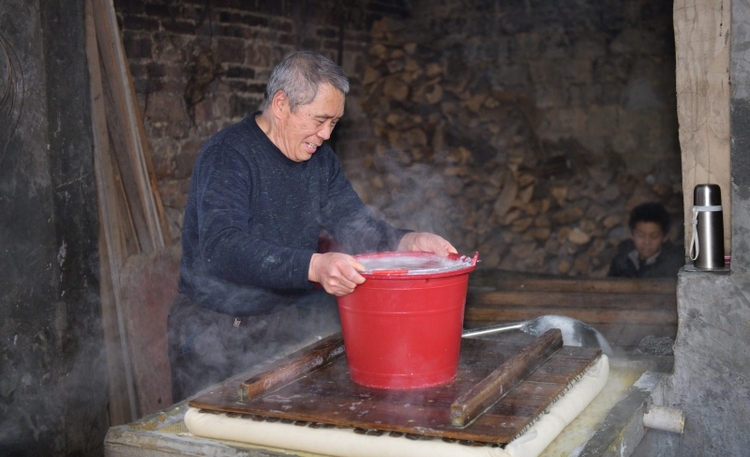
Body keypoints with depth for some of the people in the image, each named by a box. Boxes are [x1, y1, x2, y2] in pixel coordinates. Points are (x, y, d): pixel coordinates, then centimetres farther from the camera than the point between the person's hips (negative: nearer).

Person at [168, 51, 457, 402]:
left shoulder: (319, 158, 9)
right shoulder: (226, 156, -15)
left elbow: (354, 224, 6)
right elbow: (223, 248, -29)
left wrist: (407, 242, -14)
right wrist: (314, 266, -41)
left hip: (295, 314, 6)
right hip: (218, 326, -6)